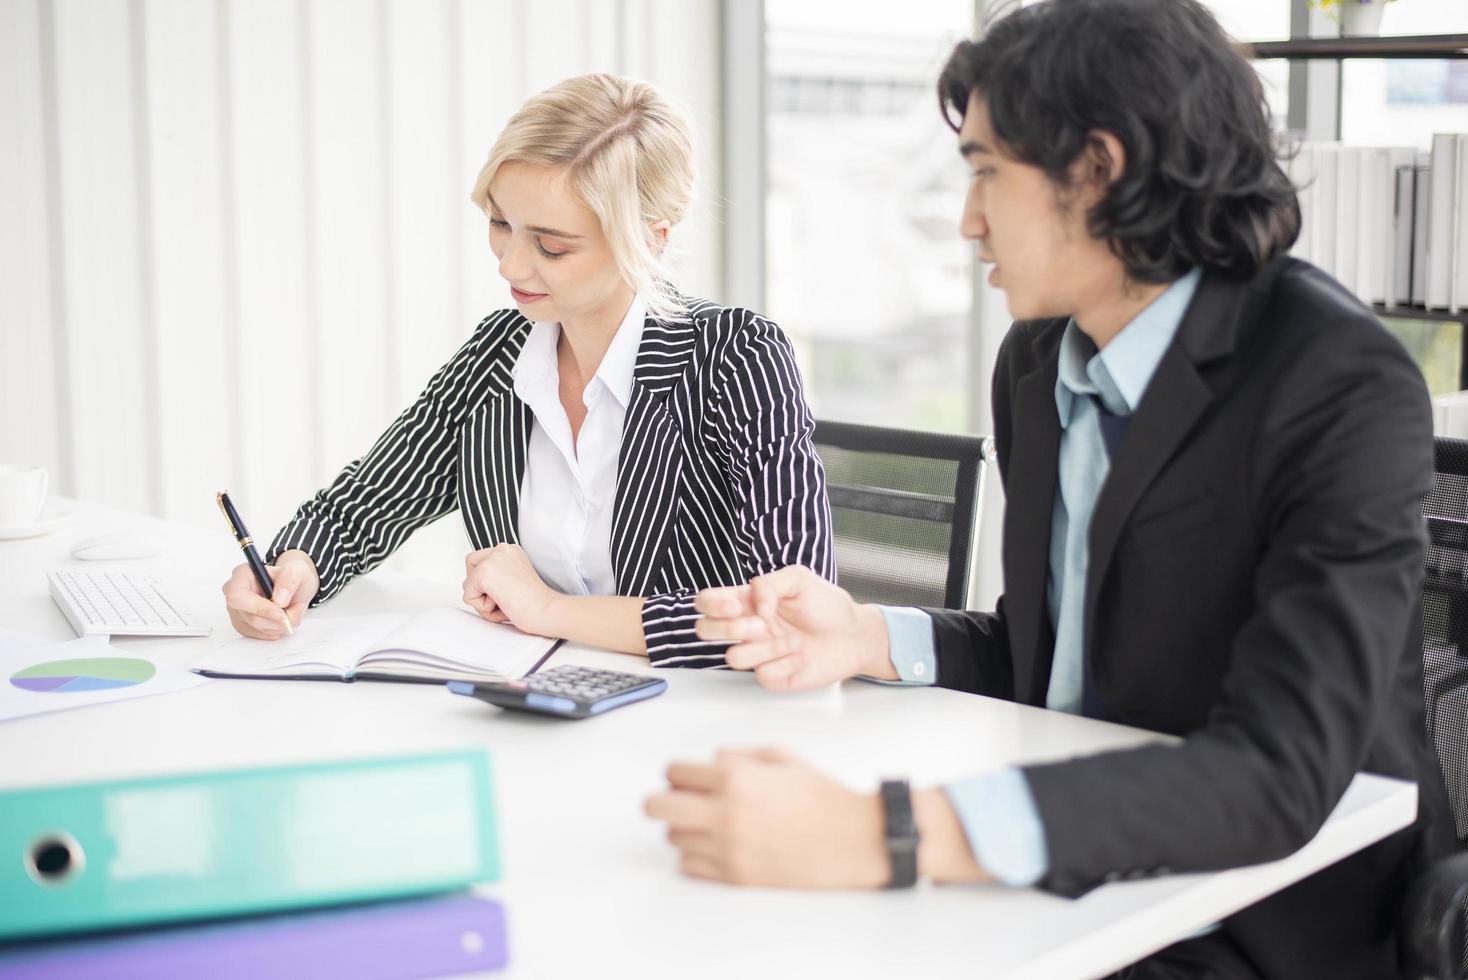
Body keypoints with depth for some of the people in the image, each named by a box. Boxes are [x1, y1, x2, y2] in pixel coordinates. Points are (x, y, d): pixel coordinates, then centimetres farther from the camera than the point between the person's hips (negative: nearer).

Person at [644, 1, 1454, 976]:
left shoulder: (1345, 390, -19)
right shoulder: (1038, 362, 3)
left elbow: (1278, 772, -30)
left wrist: (885, 834, -40)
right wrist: (866, 636, -4)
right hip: (1065, 888, 6)